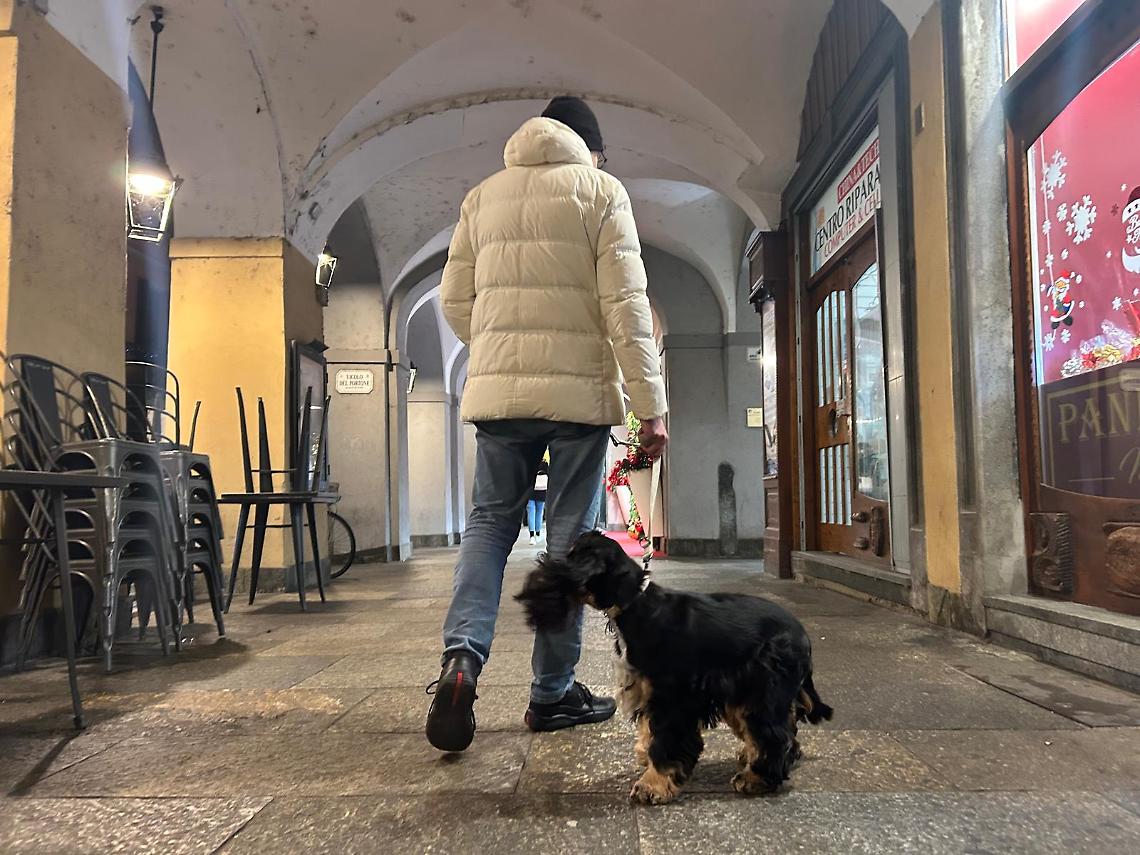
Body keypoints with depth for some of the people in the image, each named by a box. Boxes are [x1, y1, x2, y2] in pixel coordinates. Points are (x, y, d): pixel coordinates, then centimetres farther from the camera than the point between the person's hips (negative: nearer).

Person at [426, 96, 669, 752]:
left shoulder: (483, 195, 15)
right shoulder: (600, 189, 3)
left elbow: (455, 300, 14)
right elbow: (626, 303, -7)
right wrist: (651, 404, -7)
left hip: (498, 391, 3)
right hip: (580, 390, -3)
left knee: (490, 522, 13)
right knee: (570, 538, 5)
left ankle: (463, 652, -7)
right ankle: (553, 692, 13)